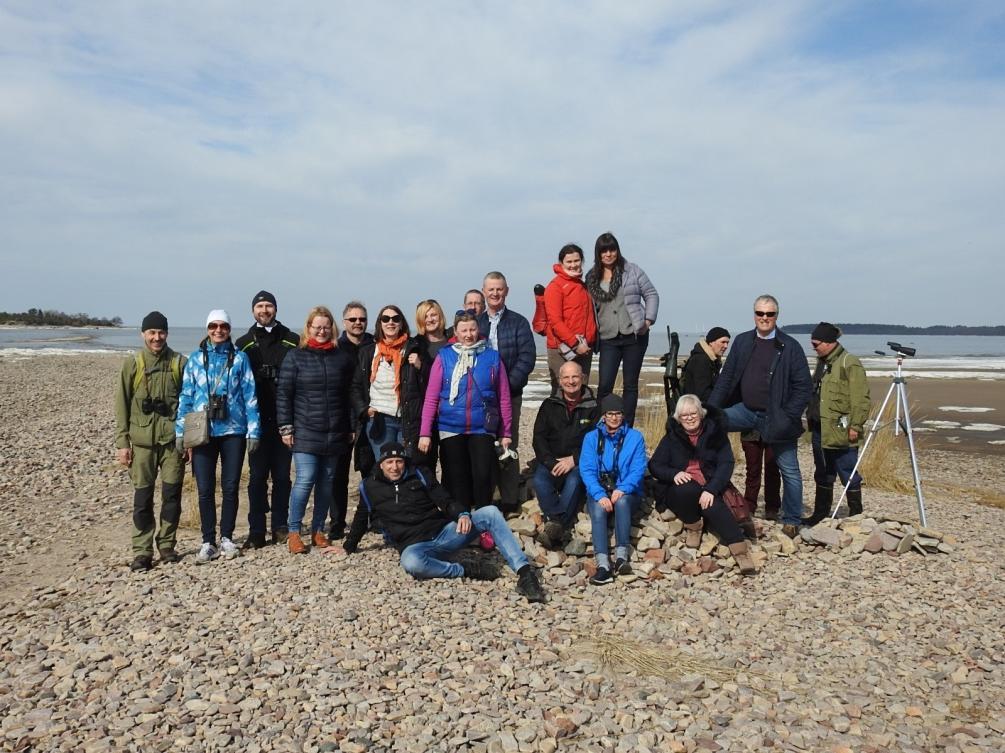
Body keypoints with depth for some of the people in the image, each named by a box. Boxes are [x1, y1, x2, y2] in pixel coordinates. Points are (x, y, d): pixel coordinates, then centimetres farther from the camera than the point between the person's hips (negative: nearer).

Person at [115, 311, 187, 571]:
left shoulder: (179, 363, 4)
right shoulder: (132, 364, 4)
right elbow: (122, 405, 5)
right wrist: (122, 442, 0)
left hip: (173, 439, 1)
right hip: (142, 440, 0)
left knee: (172, 493, 5)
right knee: (143, 496, 1)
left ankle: (167, 545, 20)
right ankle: (142, 552, 10)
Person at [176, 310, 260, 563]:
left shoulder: (240, 358, 3)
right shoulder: (196, 358, 6)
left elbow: (250, 396, 2)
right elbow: (186, 396, 7)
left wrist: (253, 431, -3)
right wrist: (181, 431, 1)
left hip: (233, 431, 0)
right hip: (203, 432, 1)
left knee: (230, 487, 6)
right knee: (205, 489, 2)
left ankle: (226, 538, 20)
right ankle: (208, 542, 12)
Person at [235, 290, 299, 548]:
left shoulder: (292, 341, 7)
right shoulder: (244, 344, 9)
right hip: (257, 420, 0)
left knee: (282, 475, 6)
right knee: (257, 476, 2)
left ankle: (280, 527, 16)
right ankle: (256, 531, 7)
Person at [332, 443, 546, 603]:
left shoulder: (419, 475, 9)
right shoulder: (369, 487, 9)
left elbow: (446, 501, 7)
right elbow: (361, 520, 25)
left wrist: (463, 514, -14)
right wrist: (348, 547, 31)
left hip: (444, 532, 2)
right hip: (415, 545, -2)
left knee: (490, 513, -22)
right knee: (411, 563, -43)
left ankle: (524, 572, -32)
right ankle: (467, 570, -25)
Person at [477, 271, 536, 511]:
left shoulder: (518, 323, 6)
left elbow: (527, 358, -3)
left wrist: (508, 383, -13)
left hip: (510, 394, -1)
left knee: (508, 446, 3)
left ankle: (509, 498, 10)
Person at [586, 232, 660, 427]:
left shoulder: (632, 270, 4)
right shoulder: (592, 277, 8)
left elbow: (651, 295, 7)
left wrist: (648, 320, -2)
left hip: (634, 336, -1)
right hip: (608, 339, 1)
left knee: (630, 384, 6)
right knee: (604, 385, -8)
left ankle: (627, 427, 15)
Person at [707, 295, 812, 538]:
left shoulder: (790, 346, -7)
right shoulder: (742, 342, 5)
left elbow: (804, 386, -7)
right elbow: (726, 378, 6)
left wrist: (788, 417, -15)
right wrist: (711, 410, -1)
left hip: (776, 418, -4)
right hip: (746, 411, 4)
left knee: (789, 471, 4)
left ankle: (792, 521, 21)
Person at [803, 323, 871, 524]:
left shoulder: (850, 364, -13)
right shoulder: (822, 362, 14)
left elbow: (861, 400, -16)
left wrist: (855, 426, -19)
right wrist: (812, 420, 20)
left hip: (841, 432, -9)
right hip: (820, 429, 9)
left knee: (849, 475, 2)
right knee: (822, 474, 16)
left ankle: (856, 514, 14)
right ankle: (820, 513, 26)